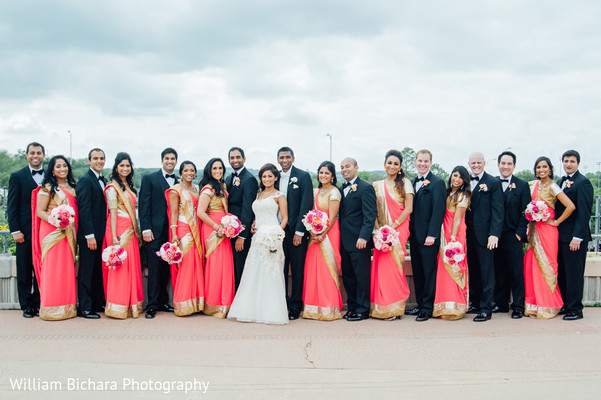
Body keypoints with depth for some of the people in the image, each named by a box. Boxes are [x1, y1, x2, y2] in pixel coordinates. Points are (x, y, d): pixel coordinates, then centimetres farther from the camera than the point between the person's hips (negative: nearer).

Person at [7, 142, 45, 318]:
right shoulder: (17, 176, 3)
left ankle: (39, 304, 16)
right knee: (24, 272, 6)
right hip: (25, 232, -1)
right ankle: (26, 306, 15)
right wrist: (15, 230, -8)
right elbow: (11, 206, 0)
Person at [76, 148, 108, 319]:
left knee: (99, 271, 14)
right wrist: (90, 235, -20)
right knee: (86, 271, -1)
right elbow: (84, 209, -17)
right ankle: (84, 308, 6)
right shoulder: (85, 180, -11)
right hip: (89, 234, -8)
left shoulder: (104, 181, 14)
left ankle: (98, 303, 24)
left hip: (102, 233, 8)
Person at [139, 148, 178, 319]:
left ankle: (163, 301, 18)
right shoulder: (149, 179, 3)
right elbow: (143, 205, -2)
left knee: (166, 268, 8)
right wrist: (146, 229, -10)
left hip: (172, 232, 3)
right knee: (155, 268, -2)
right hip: (155, 231, -3)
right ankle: (152, 305, 5)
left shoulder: (179, 181, 12)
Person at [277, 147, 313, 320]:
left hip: (296, 230, -4)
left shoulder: (303, 176, -3)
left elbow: (306, 205, -9)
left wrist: (299, 231, -14)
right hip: (278, 230, 4)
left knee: (297, 270, 4)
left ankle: (295, 306, 13)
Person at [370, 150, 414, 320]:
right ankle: (382, 308, 7)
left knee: (392, 265, -7)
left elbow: (408, 209, -5)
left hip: (399, 229, -3)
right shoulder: (376, 185, 12)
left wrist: (392, 227, -12)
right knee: (381, 266, -2)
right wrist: (378, 229, -6)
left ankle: (394, 308, 4)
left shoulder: (405, 183, 3)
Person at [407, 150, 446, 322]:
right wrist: (408, 231, 10)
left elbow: (439, 211, -13)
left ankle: (427, 309, 8)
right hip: (414, 236, 7)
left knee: (429, 272, 0)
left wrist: (432, 235, -18)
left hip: (428, 237, -7)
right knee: (417, 273, 13)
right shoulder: (412, 183, 15)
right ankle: (420, 305, 23)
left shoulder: (437, 183, -7)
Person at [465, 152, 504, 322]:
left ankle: (486, 309, 4)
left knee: (486, 273, 0)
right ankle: (476, 303, 23)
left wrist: (494, 234, -16)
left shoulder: (493, 183, -2)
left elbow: (498, 211, -8)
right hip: (468, 234, 5)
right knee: (473, 271, 12)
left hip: (485, 235, -5)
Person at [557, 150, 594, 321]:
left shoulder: (583, 182, -10)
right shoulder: (561, 182, 15)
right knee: (562, 273, 12)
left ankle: (575, 310, 7)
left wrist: (577, 237, -19)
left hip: (574, 236, -8)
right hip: (561, 235, 8)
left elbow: (584, 212, -15)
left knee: (574, 274, -1)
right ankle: (565, 306, 22)